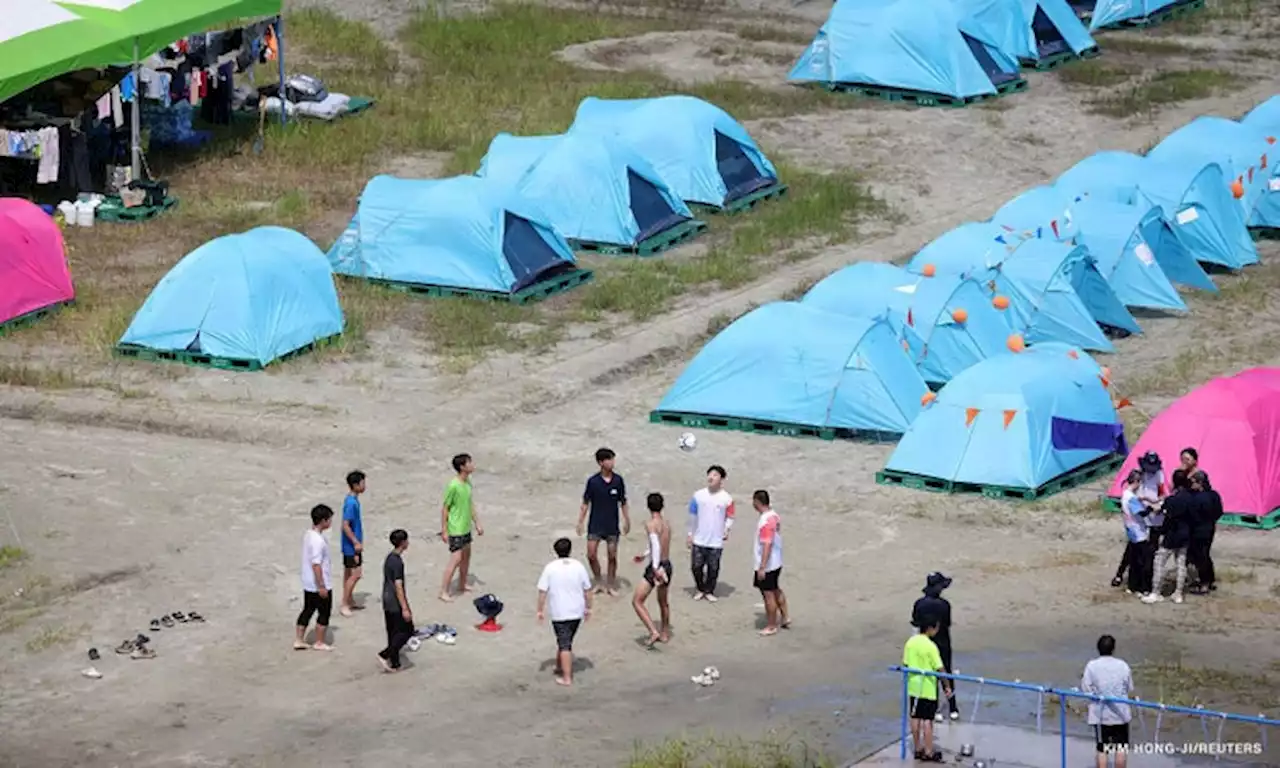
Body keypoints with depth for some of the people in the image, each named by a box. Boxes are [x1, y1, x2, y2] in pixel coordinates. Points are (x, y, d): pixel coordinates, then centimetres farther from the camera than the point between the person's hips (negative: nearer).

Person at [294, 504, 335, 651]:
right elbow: (316, 564, -27)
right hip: (319, 584, -9)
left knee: (307, 611, 17)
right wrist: (322, 586, -22)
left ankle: (298, 641, 21)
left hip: (308, 584, 9)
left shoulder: (308, 534, 4)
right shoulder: (318, 540, -26)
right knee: (324, 613, 8)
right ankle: (319, 643, 18)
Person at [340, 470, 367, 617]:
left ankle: (350, 602, 26)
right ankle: (344, 605, -2)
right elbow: (345, 526, -25)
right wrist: (356, 543, -22)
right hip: (351, 545, -10)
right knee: (355, 574, -7)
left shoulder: (354, 500, 9)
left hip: (353, 545, 10)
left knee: (349, 573, 17)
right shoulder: (351, 503, -22)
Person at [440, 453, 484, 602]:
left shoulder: (468, 482, 2)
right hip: (455, 529, -9)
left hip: (466, 528, 9)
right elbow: (445, 508, -18)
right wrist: (444, 531, -15)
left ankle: (462, 586, 34)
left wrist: (477, 523, 16)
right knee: (456, 559, -8)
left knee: (466, 556, 18)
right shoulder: (453, 486, -24)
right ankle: (444, 592, -1)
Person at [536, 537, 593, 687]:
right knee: (566, 642, 21)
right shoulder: (579, 566, -3)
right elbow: (587, 589, 3)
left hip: (559, 613, -3)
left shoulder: (550, 568, -10)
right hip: (577, 612, 3)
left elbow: (542, 591, -10)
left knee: (564, 645, -1)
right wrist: (588, 608, 14)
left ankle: (567, 677, -5)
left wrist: (540, 610, -1)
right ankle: (560, 667, 36)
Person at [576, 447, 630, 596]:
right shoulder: (593, 481, -8)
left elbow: (623, 502, 6)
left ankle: (611, 585, 19)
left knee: (612, 556, 5)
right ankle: (599, 582, 15)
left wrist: (627, 521, 8)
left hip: (612, 525, 1)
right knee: (591, 554, -4)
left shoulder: (618, 480, -3)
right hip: (595, 524, -1)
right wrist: (580, 522, -2)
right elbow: (586, 503, -1)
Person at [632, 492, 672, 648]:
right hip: (667, 565, 8)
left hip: (656, 567, -8)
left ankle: (654, 633, -12)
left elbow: (656, 545, -28)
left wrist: (656, 568, -35)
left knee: (637, 602, -1)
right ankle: (665, 634, 40)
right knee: (663, 602, 27)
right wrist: (644, 554, 42)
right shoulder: (666, 523, 10)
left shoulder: (650, 524, -13)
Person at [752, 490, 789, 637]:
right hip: (777, 563, 9)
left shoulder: (765, 522, -26)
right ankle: (785, 619, 35)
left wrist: (762, 567, -25)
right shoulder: (774, 516, 3)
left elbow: (767, 545, -28)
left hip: (767, 565, -9)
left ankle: (771, 626, 14)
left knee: (769, 594, 3)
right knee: (776, 590, 24)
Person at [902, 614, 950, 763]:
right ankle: (928, 753, 6)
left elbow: (906, 664, 6)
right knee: (927, 720, 1)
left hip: (913, 687, 6)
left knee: (915, 718, 13)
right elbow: (940, 669, -18)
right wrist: (947, 686, -8)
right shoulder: (931, 646, -19)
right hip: (928, 688, -6)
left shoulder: (910, 642, 0)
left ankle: (918, 749, 21)